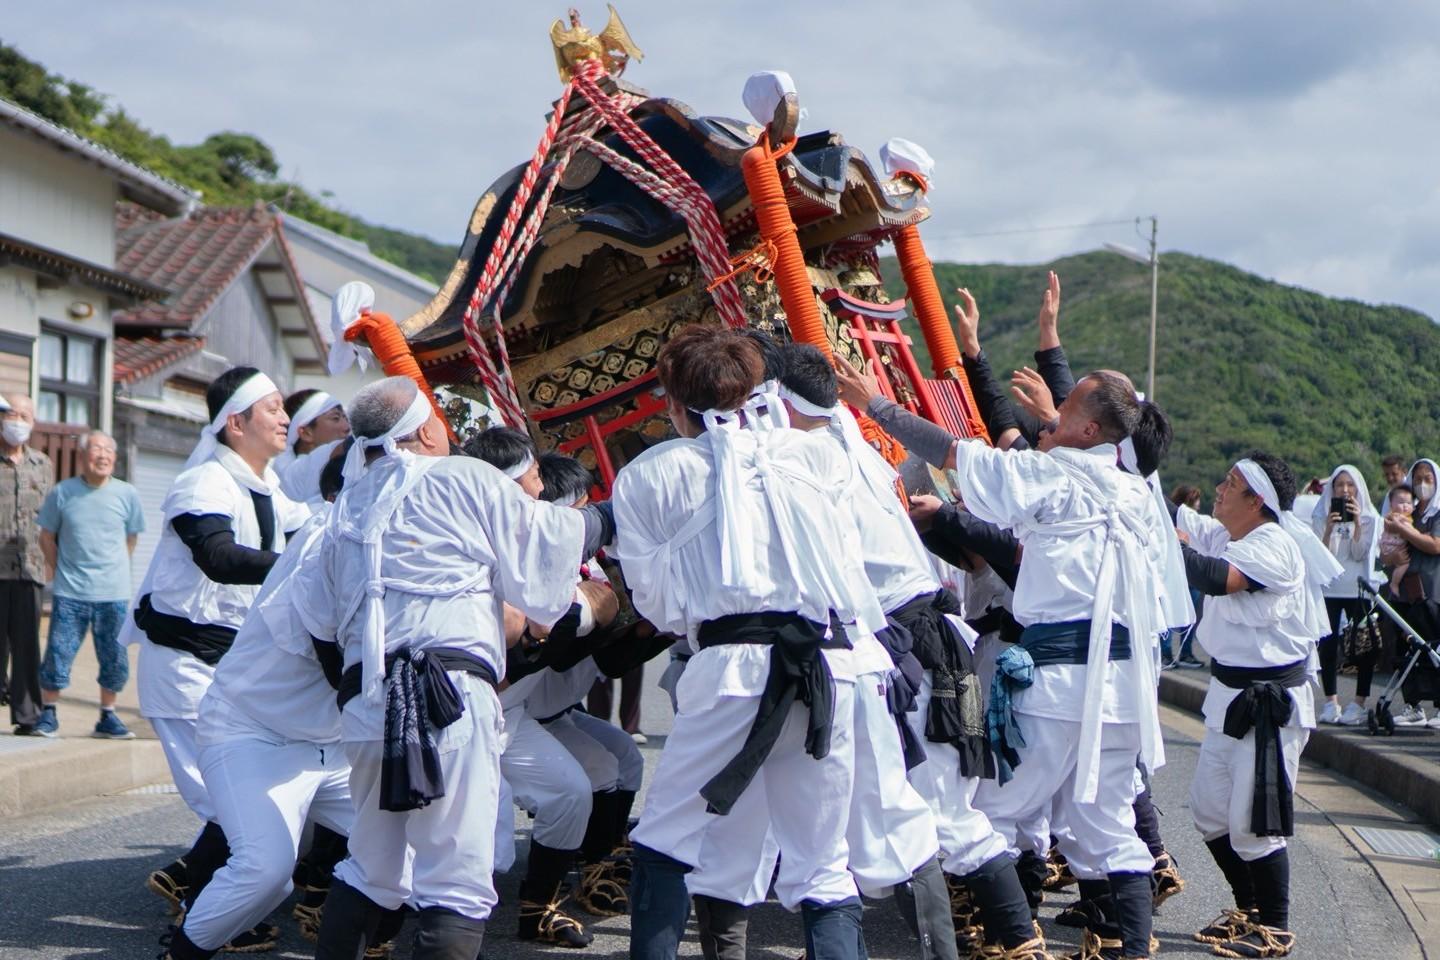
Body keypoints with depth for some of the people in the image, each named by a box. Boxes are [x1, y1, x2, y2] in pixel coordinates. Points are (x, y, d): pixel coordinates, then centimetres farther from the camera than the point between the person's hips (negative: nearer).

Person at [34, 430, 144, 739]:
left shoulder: (127, 495, 1)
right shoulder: (62, 492, -2)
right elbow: (47, 535, 10)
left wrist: (113, 569, 11)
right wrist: (59, 570, 7)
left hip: (113, 594, 1)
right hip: (70, 594, -1)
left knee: (115, 661, 5)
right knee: (57, 655, -2)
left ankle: (107, 717, 21)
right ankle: (48, 714, 16)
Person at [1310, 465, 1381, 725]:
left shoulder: (1369, 518, 4)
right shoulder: (1321, 517, 6)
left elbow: (1360, 553, -6)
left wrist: (1357, 523, -14)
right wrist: (1329, 529, -16)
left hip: (1358, 589, -1)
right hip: (1328, 588, 1)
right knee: (1328, 644, -1)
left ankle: (1359, 703, 0)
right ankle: (1331, 701, 7)